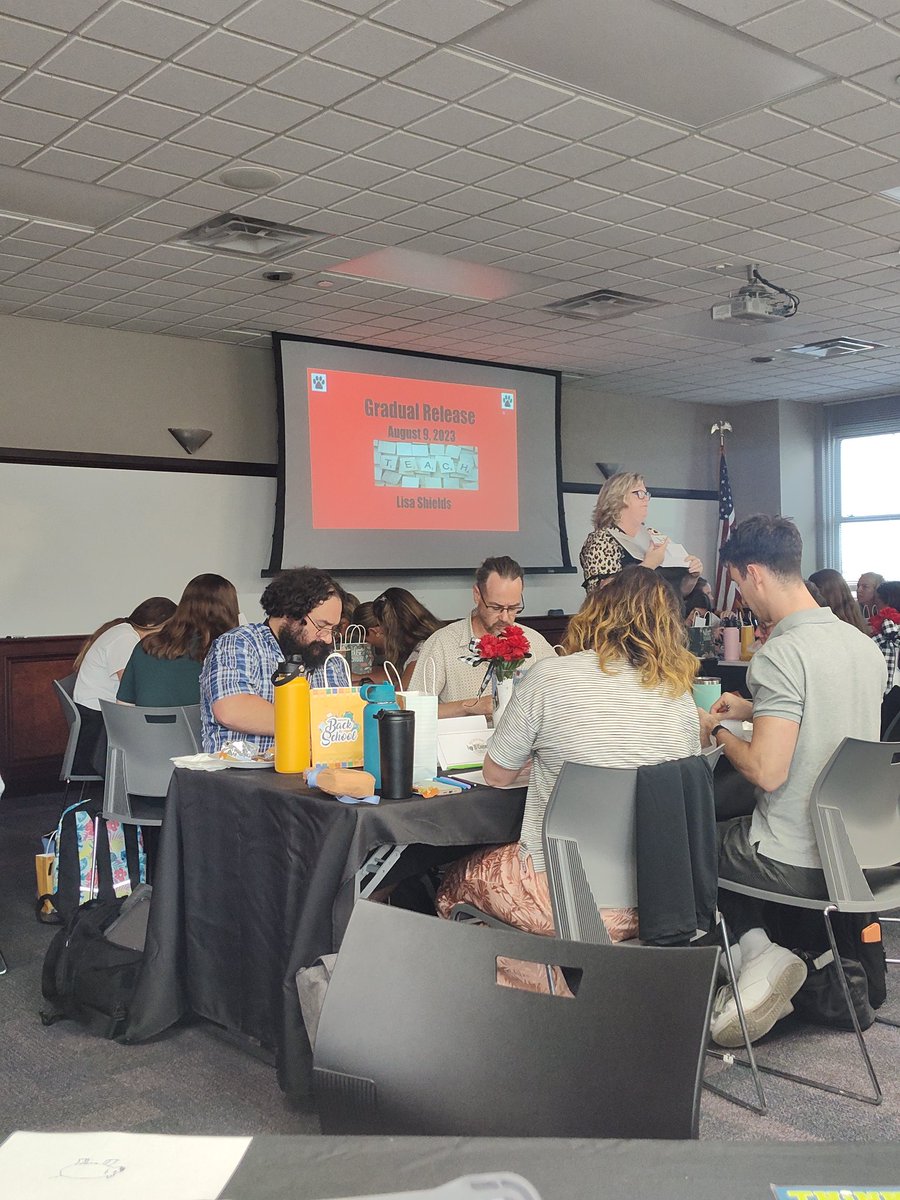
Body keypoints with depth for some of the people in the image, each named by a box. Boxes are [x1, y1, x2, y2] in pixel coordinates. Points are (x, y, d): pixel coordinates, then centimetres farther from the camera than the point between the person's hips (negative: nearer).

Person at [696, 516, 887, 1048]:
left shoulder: (780, 655, -23)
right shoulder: (863, 644, 4)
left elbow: (768, 771, -27)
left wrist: (718, 731, -9)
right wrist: (754, 710, 17)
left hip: (795, 864, -8)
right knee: (725, 823, 29)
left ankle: (757, 950, 4)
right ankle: (758, 949, 17)